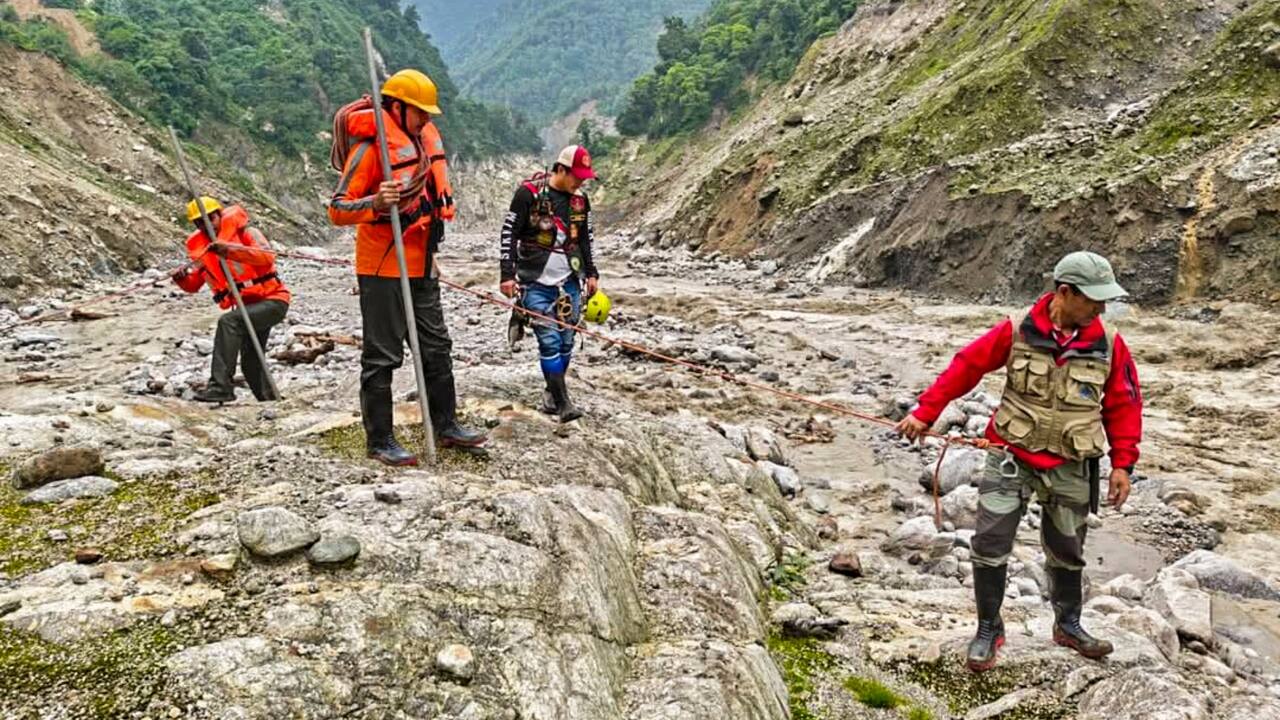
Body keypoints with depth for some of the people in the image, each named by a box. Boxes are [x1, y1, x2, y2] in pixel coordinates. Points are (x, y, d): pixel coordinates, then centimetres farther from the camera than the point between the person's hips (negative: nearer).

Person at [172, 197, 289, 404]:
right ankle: (270, 401, 35)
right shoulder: (201, 246, 8)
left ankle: (220, 385, -30)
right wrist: (182, 278, -15)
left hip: (273, 299, -8)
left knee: (228, 321, -30)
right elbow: (193, 285, 7)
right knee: (250, 362, 16)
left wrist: (230, 250, -37)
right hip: (248, 306, 8)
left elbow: (267, 256, -28)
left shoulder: (245, 232, -9)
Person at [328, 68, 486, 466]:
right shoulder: (371, 144, -14)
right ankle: (380, 441, 9)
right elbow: (337, 210, -18)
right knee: (382, 355, -2)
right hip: (383, 267, -9)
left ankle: (445, 424, 27)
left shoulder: (425, 136, 11)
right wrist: (375, 203, -36)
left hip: (422, 265, 9)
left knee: (437, 346, 15)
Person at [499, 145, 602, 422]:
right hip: (536, 283, -5)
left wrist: (591, 274, 17)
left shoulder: (580, 199, 9)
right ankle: (563, 402, -7)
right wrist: (507, 274, -10)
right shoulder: (529, 193, -9)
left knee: (565, 341, 6)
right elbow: (509, 233, -7)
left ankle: (551, 393, 21)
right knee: (549, 342, -9)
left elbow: (586, 239, 20)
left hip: (569, 282, 5)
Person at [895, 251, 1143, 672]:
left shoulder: (1108, 345, -5)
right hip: (1012, 459, -2)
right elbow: (965, 368, -4)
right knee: (990, 544, -3)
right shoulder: (1017, 333, -11)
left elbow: (1124, 405, 4)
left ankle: (1068, 625, 40)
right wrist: (925, 413, -5)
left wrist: (1123, 464, 1)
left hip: (1070, 469, 2)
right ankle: (988, 630, 15)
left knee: (1066, 551, 17)